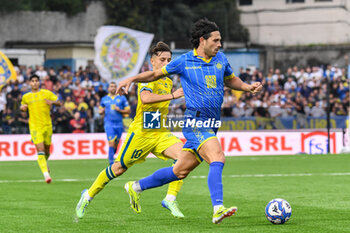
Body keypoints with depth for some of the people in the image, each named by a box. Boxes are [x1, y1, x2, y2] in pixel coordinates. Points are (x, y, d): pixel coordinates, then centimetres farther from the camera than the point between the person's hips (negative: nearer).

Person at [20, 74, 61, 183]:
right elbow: (23, 106, 26)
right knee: (40, 150, -16)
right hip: (35, 126, -1)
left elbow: (59, 103, 4)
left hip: (47, 125, 1)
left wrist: (52, 102, -18)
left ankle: (45, 162, 45)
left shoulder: (46, 93, 4)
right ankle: (46, 173, -22)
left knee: (46, 151, 10)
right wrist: (22, 107, 1)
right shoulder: (26, 97, 8)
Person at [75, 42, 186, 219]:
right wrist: (172, 95, -35)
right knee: (119, 168, 3)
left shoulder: (168, 82, 14)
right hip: (141, 132, -6)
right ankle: (88, 195, 24)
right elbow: (145, 98, -34)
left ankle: (170, 199, -17)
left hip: (161, 133, 7)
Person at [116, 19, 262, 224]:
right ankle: (218, 209, -33)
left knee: (180, 171, 12)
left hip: (211, 125, 6)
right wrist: (131, 79, -3)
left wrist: (249, 87, 9)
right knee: (217, 158, -26)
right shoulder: (184, 61, -2)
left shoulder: (221, 59, 11)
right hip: (195, 121, -6)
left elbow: (232, 80, 28)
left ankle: (136, 187, 29)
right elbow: (156, 74, 10)